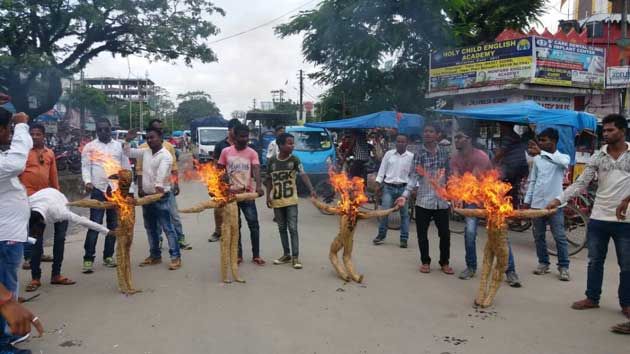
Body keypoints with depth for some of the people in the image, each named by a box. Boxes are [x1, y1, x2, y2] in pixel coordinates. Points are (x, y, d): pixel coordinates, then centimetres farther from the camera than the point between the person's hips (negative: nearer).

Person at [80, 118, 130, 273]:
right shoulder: (90, 146, 5)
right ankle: (88, 258, -1)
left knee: (113, 225, 9)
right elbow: (85, 167, 0)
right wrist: (87, 181, -18)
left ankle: (108, 256, 20)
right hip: (98, 190, -3)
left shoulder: (119, 146, 11)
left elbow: (126, 167, 11)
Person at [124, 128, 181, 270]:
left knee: (168, 228, -6)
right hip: (147, 196, 8)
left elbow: (162, 171, -34)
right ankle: (155, 255, 28)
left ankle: (176, 257, -1)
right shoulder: (145, 152, 9)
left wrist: (159, 185, -51)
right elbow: (129, 153, 23)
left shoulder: (165, 155, -15)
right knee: (150, 228, 16)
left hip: (162, 197, -8)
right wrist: (127, 141, 5)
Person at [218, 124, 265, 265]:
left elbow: (256, 170, -19)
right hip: (231, 194, 1)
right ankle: (238, 255, 20)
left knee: (254, 225, 0)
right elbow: (220, 171, 9)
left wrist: (258, 186, -36)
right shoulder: (226, 151, 1)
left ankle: (256, 255, 12)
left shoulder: (252, 153, -4)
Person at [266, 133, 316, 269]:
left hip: (291, 200, -3)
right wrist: (268, 196, 1)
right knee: (282, 228, 12)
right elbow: (269, 180, 8)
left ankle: (295, 257, 3)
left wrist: (311, 189, -33)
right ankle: (286, 254, 24)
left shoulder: (295, 160, -7)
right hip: (277, 200, 3)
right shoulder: (271, 161, -1)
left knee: (293, 228, -3)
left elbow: (303, 175, -19)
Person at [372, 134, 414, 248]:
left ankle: (404, 239, 15)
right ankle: (381, 235, 14)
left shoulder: (411, 156, 0)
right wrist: (378, 184, 0)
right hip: (388, 187, 0)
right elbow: (382, 169, 5)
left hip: (403, 188, 0)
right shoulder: (389, 154, 2)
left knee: (404, 214, 5)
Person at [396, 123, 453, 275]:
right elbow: (413, 176, -9)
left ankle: (444, 262, 25)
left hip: (442, 201, 2)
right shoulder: (418, 153, -3)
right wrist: (405, 195, -19)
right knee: (422, 234, 6)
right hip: (423, 200, -2)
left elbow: (449, 175, 11)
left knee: (445, 233, 6)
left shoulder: (444, 152, 5)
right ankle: (425, 262, 24)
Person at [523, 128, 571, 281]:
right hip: (537, 203, 4)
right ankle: (543, 263, 22)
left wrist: (541, 152, -39)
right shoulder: (537, 159, 9)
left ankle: (563, 267, 9)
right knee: (539, 236, 10)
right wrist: (527, 200, 7)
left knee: (560, 237, 0)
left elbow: (564, 162, -30)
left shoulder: (562, 157, -4)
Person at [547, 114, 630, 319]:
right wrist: (559, 200, -12)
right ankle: (592, 298, 24)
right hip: (598, 218, 3)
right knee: (594, 261, 11)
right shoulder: (598, 157, 4)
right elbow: (580, 183, 0)